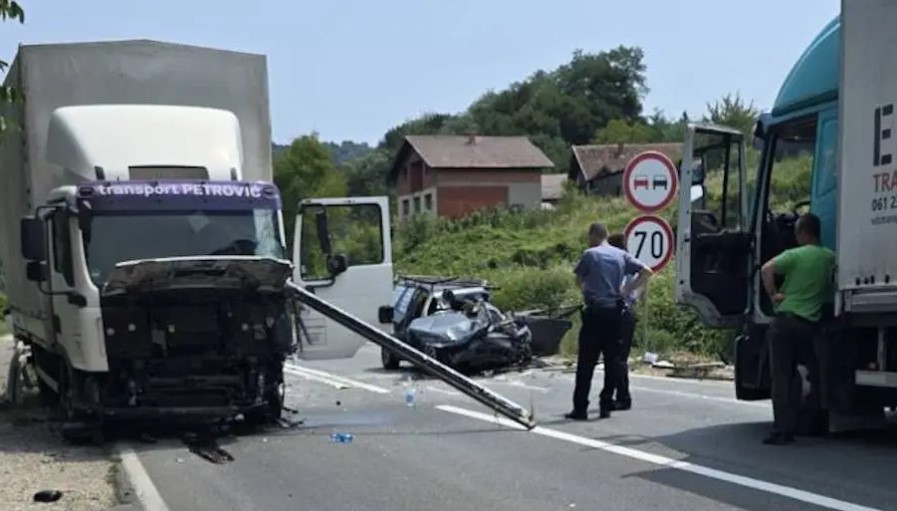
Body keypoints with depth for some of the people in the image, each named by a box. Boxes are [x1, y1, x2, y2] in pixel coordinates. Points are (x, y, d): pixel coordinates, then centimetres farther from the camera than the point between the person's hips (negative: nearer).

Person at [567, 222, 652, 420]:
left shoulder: (590, 254, -3)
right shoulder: (621, 255, 8)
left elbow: (579, 280, 5)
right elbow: (646, 272, 5)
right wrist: (627, 289, 7)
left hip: (595, 311, -4)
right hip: (615, 311, 4)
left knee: (586, 361, -2)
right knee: (612, 359, 9)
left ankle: (580, 408, -3)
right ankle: (606, 405, 10)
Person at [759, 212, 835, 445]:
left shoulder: (794, 255, -7)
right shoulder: (830, 258, 8)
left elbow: (767, 269, -21)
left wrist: (773, 295, -12)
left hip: (786, 321, -4)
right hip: (811, 324, 4)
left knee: (782, 376, -3)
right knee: (815, 375, 14)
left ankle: (782, 430, -7)